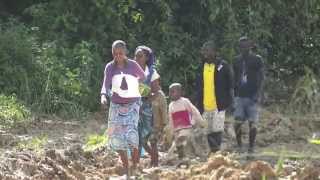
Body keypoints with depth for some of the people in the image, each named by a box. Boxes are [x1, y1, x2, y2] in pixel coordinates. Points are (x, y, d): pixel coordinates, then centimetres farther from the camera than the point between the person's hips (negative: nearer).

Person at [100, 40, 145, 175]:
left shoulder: (133, 65, -7)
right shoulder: (110, 67, -4)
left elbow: (143, 77, 12)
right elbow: (106, 84, -17)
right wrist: (104, 96, -34)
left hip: (132, 105, -2)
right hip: (116, 106, 2)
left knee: (131, 134, -20)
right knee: (117, 137, -3)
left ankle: (135, 167, -11)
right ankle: (126, 168, 7)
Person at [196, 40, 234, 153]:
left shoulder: (222, 65, -3)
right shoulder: (202, 67, 12)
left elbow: (230, 84, -1)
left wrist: (228, 101, -7)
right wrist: (199, 104, 13)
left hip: (218, 105, -5)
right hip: (205, 106, 5)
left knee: (217, 130, -11)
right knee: (209, 131, 8)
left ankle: (217, 150, -6)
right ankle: (213, 151, 16)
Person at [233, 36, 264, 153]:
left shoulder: (257, 60, 0)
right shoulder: (237, 60, 13)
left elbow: (261, 78, -3)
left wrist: (258, 93, -12)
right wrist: (233, 93, 10)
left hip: (252, 96, -3)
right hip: (239, 96, 3)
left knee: (252, 123, -3)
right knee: (238, 122, -4)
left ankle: (251, 148, 5)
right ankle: (239, 146, 8)